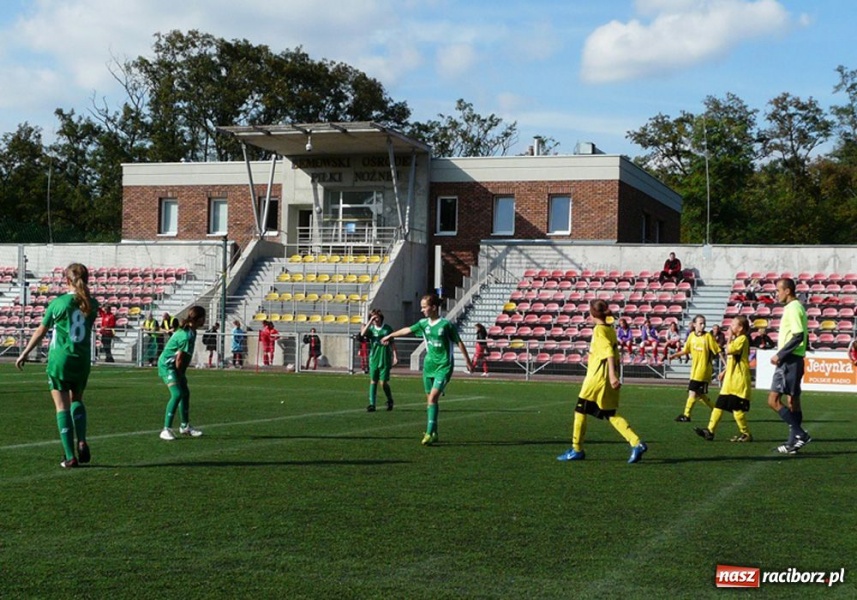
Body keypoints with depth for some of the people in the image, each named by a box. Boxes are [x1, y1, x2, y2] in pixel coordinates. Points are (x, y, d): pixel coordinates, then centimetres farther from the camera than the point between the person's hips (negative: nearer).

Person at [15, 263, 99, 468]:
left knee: (62, 407, 3)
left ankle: (70, 456, -1)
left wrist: (24, 353, 12)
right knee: (77, 400, 23)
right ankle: (82, 442, 1)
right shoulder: (92, 305, 0)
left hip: (59, 360, -3)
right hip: (83, 360, 3)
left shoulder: (58, 303, -9)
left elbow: (41, 331, 0)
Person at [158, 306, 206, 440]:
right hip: (167, 365, -11)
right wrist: (181, 375, -10)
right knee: (177, 394, -21)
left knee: (185, 393, 18)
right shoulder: (187, 335, -26)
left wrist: (182, 375, 12)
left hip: (175, 366, 11)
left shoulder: (190, 331, 6)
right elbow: (179, 358, -22)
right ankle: (166, 430, -21)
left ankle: (185, 426, 33)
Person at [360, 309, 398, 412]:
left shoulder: (387, 329, 0)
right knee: (373, 382, 1)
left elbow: (392, 344, 4)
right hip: (374, 359, 2)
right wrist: (370, 322, -22)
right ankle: (372, 404, 2)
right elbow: (363, 334, -18)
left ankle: (390, 400, 21)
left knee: (383, 383, -3)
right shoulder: (371, 329, 2)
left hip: (385, 360, -2)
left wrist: (395, 356, -1)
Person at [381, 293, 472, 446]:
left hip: (444, 367, -6)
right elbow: (408, 330, 18)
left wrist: (467, 361, 0)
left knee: (433, 397, -17)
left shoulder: (446, 324, -12)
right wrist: (390, 336, 30)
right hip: (429, 365, 6)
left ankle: (429, 433, -18)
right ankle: (434, 433, 19)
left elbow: (459, 343, -5)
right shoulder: (423, 323, 4)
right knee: (430, 399, 8)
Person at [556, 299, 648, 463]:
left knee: (580, 411, 5)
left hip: (597, 378, -8)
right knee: (611, 415, 10)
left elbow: (609, 352, -24)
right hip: (607, 379, 8)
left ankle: (577, 450, 11)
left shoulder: (599, 330, -11)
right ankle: (636, 443, -5)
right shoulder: (611, 330, 13)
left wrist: (612, 375, -32)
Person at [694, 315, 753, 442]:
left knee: (737, 409, -5)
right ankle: (710, 431, 3)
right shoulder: (736, 339, 19)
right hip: (730, 380, 10)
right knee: (719, 405, 5)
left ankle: (746, 434, 6)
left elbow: (729, 350, -22)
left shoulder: (742, 339, -11)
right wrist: (725, 372, 20)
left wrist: (730, 336, -11)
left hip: (738, 382, -10)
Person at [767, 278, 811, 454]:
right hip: (794, 360, 10)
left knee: (773, 400, -12)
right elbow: (803, 336, 21)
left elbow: (799, 336, -22)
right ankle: (794, 442, 15)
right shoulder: (797, 307, 17)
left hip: (788, 361, -10)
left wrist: (780, 355, -19)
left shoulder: (793, 308, -14)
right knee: (793, 401, 11)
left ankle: (800, 434, -14)